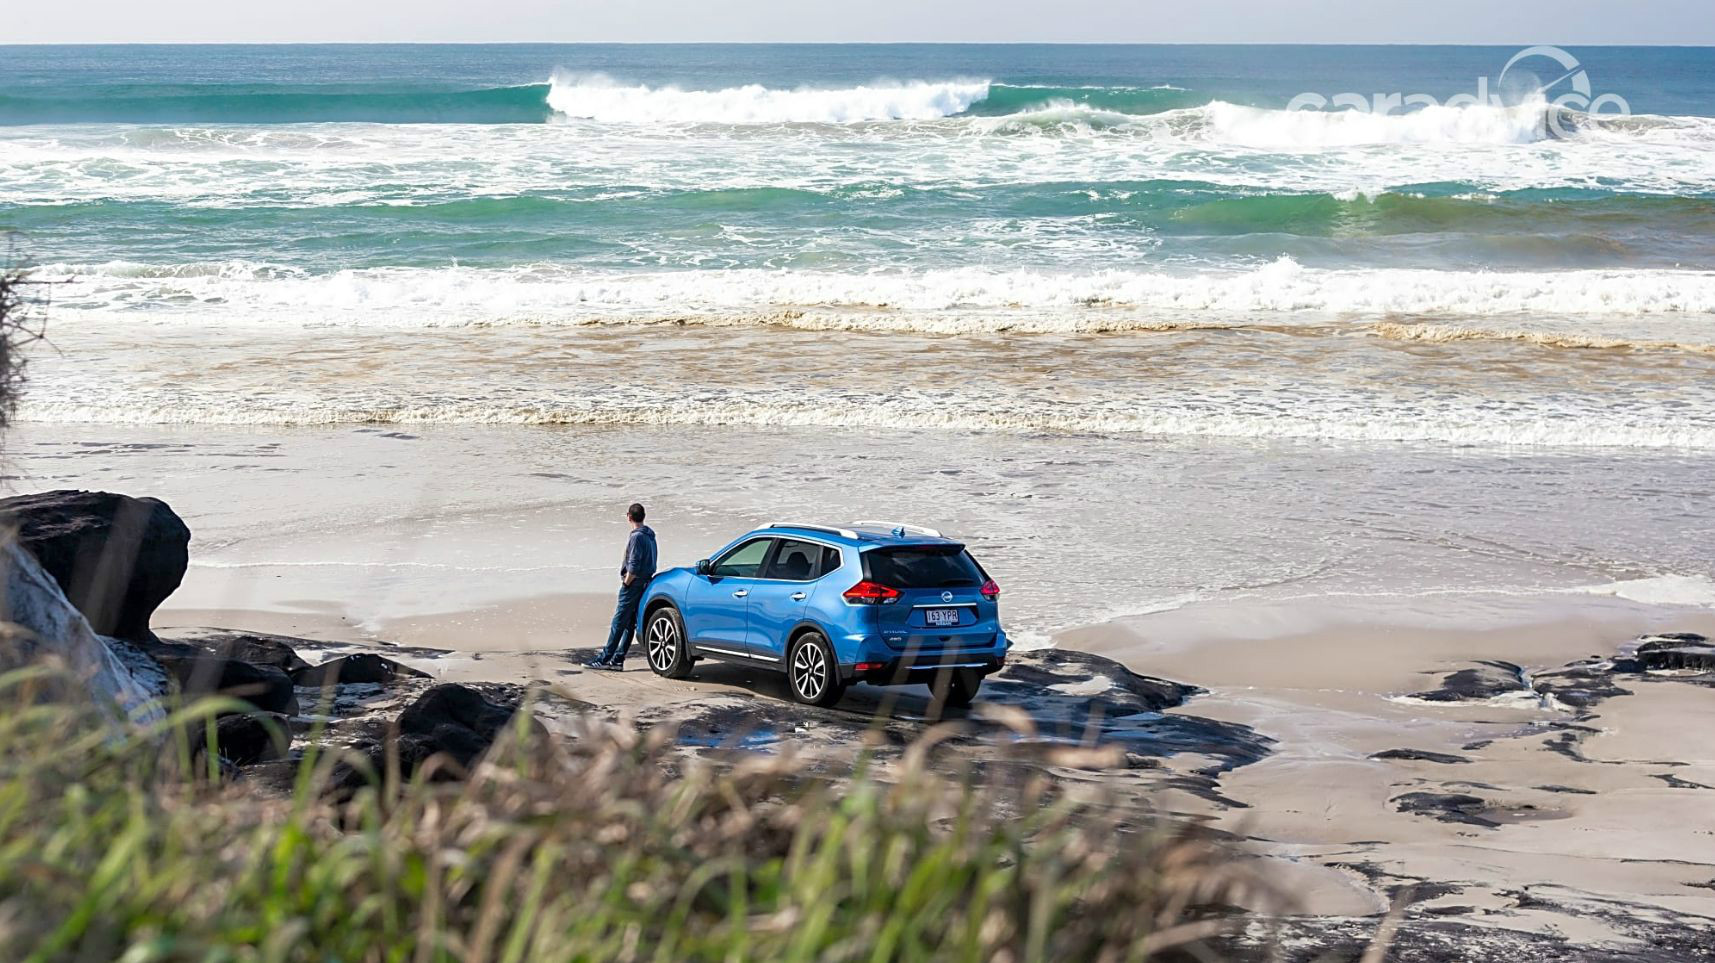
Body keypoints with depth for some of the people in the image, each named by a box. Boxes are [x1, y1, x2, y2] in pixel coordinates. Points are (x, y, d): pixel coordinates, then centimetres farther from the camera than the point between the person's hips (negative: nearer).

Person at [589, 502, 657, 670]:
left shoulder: (637, 537, -16)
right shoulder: (649, 535, 13)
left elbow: (634, 566, -21)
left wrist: (626, 583, -11)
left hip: (634, 585, -9)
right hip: (644, 583, 9)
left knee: (619, 622, -6)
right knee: (629, 624, 9)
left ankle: (605, 658, -4)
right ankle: (617, 659, 11)